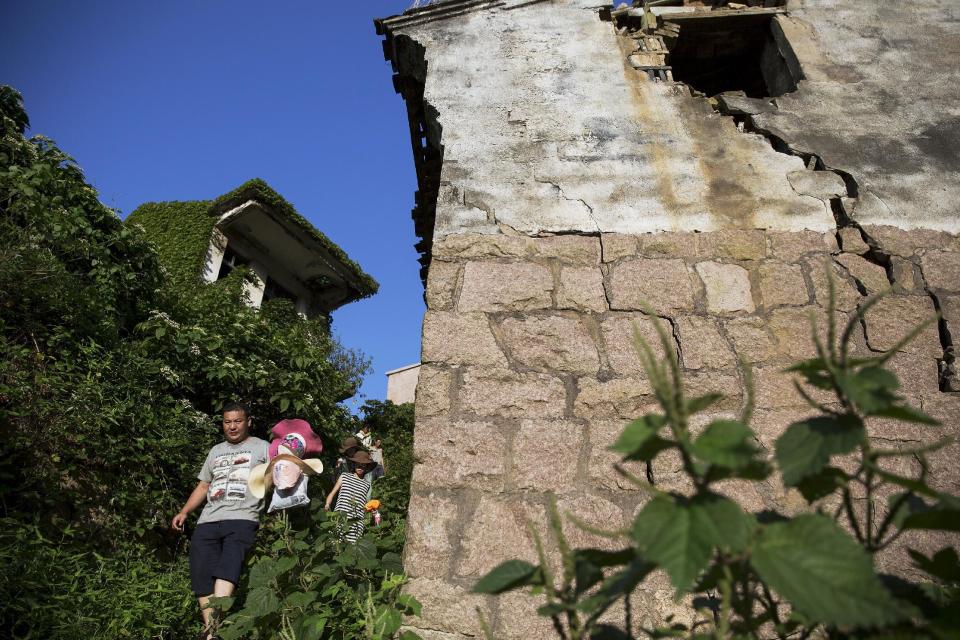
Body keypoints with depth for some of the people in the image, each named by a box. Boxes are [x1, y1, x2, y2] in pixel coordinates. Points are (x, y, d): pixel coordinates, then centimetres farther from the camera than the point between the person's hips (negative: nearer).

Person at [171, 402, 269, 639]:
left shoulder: (261, 447, 10)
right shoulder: (216, 450, 26)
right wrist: (184, 512, 17)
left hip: (242, 518, -5)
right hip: (208, 520, 6)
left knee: (228, 566, -27)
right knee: (201, 576, -7)